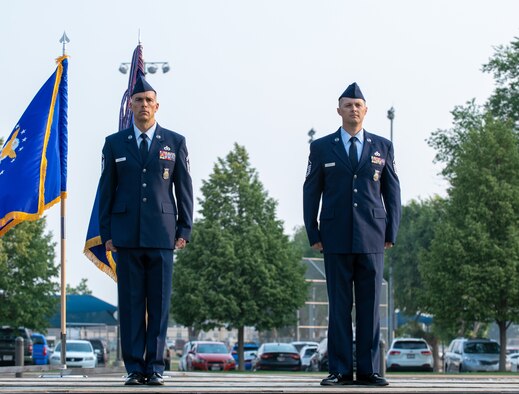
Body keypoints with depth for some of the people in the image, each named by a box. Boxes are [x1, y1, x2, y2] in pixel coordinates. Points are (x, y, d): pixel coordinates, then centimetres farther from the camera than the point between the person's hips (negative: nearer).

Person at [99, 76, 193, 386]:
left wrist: (185, 230, 0)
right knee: (131, 303, 0)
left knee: (159, 302, -1)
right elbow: (107, 190, 10)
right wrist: (106, 233, 3)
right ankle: (134, 368, 3)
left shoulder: (175, 142, 9)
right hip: (127, 235, 1)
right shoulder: (115, 143, 10)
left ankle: (155, 367, 3)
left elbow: (184, 188, 8)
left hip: (162, 234, 0)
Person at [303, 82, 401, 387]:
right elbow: (311, 193, 8)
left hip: (372, 239, 1)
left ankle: (368, 370, 4)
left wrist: (391, 233, 3)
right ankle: (340, 371, 2)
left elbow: (392, 191, 10)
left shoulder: (383, 147, 10)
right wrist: (313, 235, 2)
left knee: (370, 307, 1)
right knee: (339, 307, 0)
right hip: (337, 239, -1)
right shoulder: (322, 148, 7)